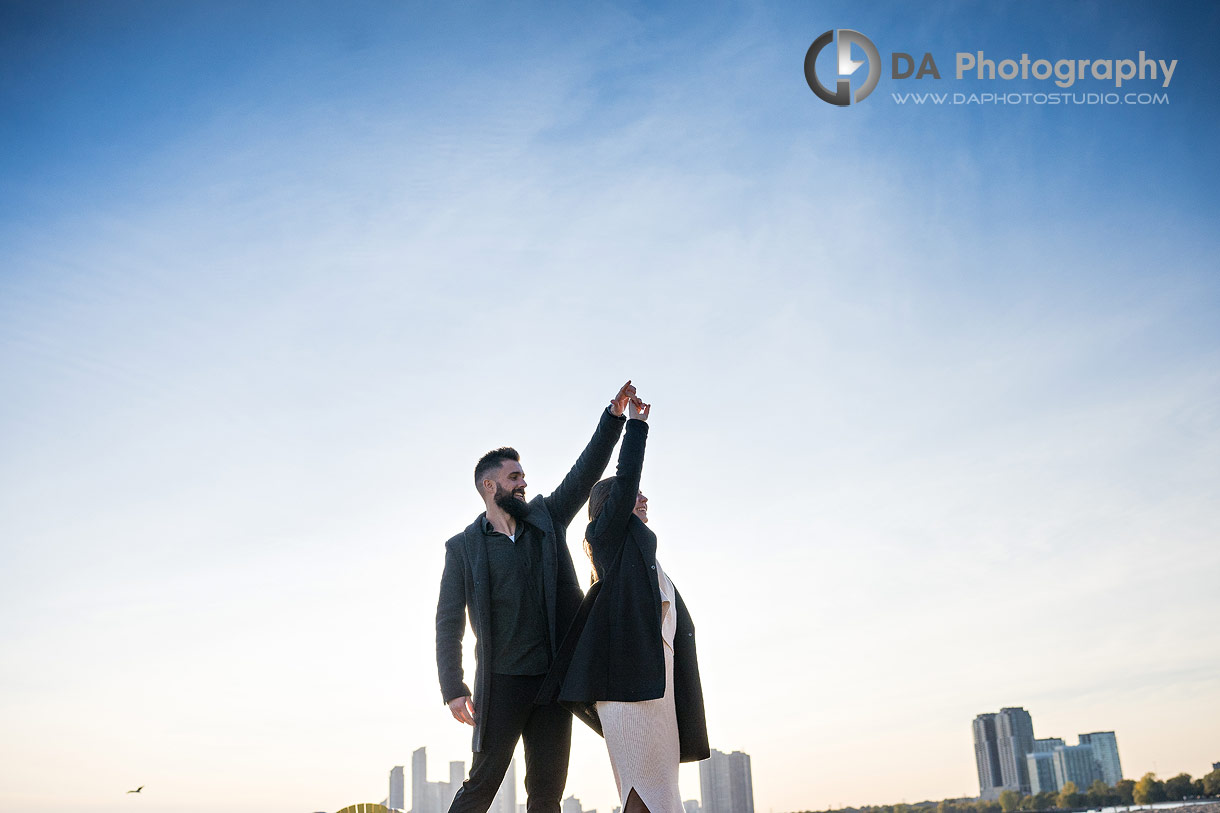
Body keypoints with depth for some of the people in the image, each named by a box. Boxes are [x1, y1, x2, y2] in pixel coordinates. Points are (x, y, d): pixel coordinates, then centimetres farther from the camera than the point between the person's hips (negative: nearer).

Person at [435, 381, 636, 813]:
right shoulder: (463, 547, 2)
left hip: (553, 679, 4)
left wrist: (614, 416, -4)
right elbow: (448, 623, -1)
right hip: (501, 682, -3)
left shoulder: (546, 518, 12)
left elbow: (586, 471, 7)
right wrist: (453, 689, -10)